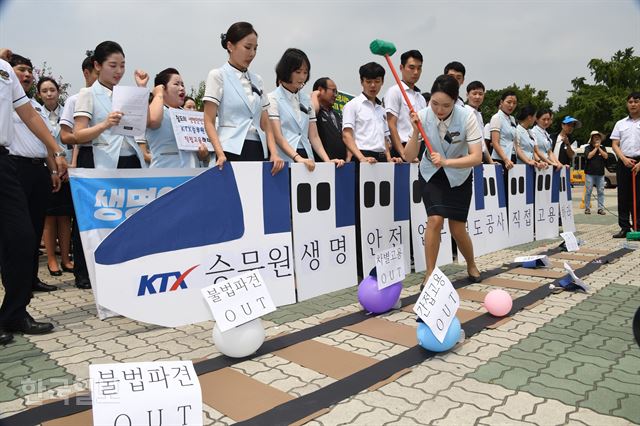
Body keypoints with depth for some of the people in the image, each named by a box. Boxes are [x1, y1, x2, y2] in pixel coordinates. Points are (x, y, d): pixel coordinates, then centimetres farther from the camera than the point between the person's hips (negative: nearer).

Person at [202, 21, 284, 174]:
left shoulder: (257, 80, 14)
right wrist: (220, 154, -19)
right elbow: (209, 122, -5)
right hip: (233, 151, -4)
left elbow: (265, 123, 13)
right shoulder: (218, 76, 1)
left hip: (259, 151, 5)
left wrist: (274, 153, -3)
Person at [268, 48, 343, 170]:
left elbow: (314, 136, 11)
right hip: (285, 159, -4)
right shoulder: (273, 99, -2)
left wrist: (327, 161, -2)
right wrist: (298, 158, -23)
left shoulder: (306, 100, 15)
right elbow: (278, 137, -11)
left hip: (307, 161, 5)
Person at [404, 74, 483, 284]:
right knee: (435, 219, -18)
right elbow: (410, 156, -18)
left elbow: (477, 157, -27)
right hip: (431, 174, 1)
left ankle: (472, 266, 29)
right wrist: (415, 132, -35)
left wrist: (446, 162, -41)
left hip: (459, 175, 0)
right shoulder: (423, 116, -21)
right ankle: (429, 274, -3)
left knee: (457, 229, -1)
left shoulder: (467, 117, -25)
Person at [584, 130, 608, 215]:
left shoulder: (602, 148, 13)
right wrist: (595, 148, -7)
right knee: (588, 191, -1)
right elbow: (589, 156, -14)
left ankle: (601, 208, 6)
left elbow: (606, 156, -3)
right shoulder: (588, 148, 3)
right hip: (590, 173, -3)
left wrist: (599, 148, -5)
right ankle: (587, 208, 5)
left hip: (600, 173, 3)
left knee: (601, 191, 2)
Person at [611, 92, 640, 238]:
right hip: (623, 163, 2)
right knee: (623, 197, 3)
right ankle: (624, 228, 9)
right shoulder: (620, 124, 11)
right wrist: (624, 159, -9)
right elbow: (615, 144, 6)